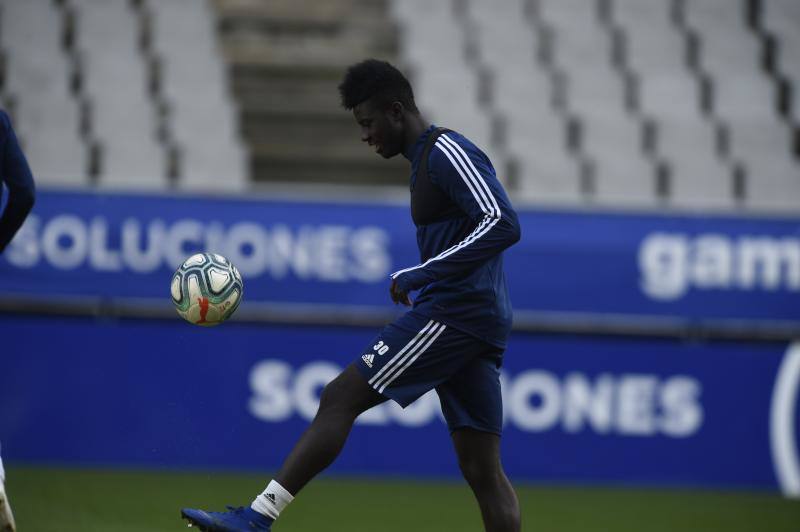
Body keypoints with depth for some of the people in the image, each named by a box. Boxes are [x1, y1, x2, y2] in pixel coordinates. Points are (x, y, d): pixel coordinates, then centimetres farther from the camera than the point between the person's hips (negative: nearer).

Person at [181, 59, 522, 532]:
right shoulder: (428, 160, 22)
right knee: (482, 470, 5)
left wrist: (420, 274, -19)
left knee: (341, 396, -10)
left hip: (454, 311, -10)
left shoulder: (447, 153, -9)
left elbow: (504, 225, -20)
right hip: (480, 329, 10)